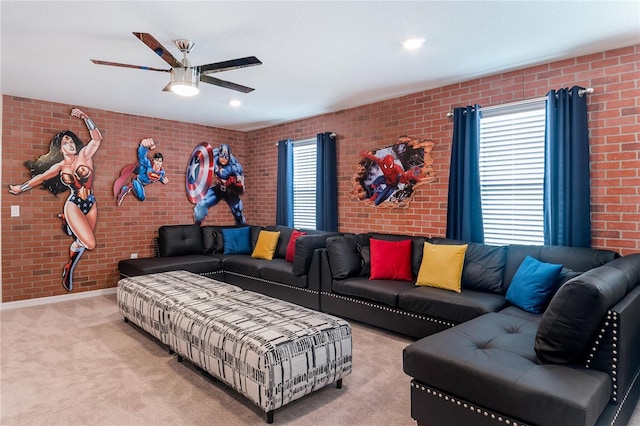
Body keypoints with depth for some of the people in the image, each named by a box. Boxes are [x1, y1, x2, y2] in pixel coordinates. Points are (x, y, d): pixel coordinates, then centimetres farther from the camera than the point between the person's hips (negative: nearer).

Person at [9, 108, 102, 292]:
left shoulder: (84, 155, 1)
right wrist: (20, 188, 24)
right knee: (89, 244, -15)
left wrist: (84, 116, -11)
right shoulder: (60, 166, 1)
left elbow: (97, 137, -9)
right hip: (73, 206, -2)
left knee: (84, 242, 7)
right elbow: (40, 178, 15)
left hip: (91, 205, 2)